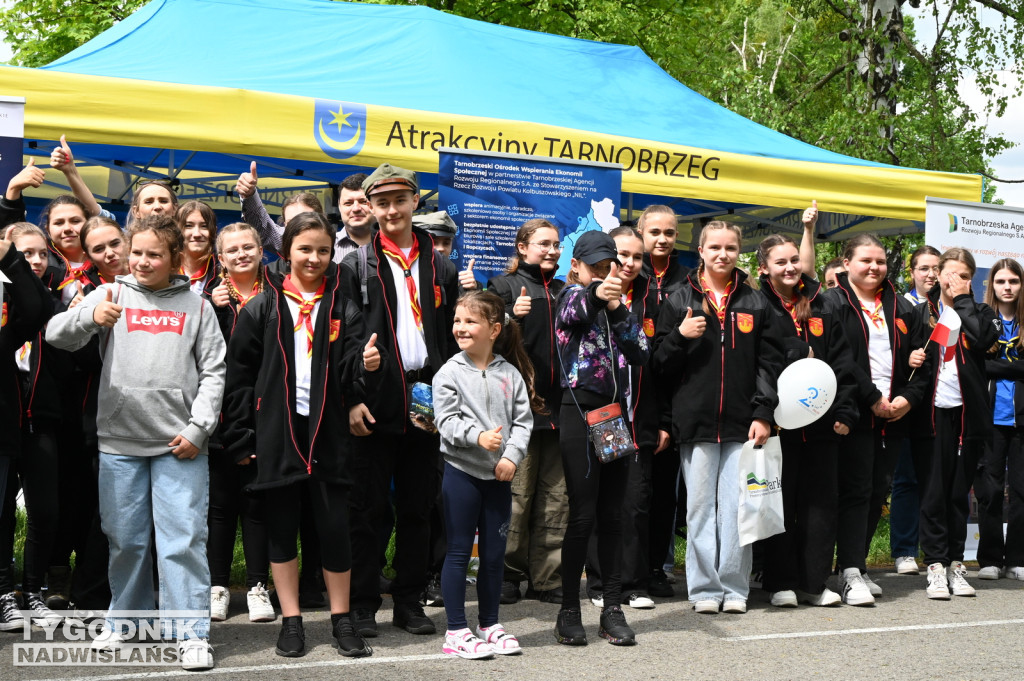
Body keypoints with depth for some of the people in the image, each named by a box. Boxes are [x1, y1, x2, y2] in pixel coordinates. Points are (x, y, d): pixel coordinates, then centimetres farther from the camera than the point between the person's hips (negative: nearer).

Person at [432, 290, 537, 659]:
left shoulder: (510, 374, 3)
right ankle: (456, 631, 11)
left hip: (499, 475, 3)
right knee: (459, 551, 3)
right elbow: (446, 421, -10)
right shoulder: (450, 373, -4)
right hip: (462, 471, -3)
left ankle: (489, 624, 25)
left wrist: (512, 456, -12)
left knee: (494, 553, 11)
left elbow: (523, 420, 2)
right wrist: (478, 436, -25)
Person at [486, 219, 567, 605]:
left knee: (556, 493, 5)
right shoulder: (505, 286, 4)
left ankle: (546, 577, 10)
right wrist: (513, 317, -21)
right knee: (518, 492, -5)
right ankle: (509, 574, 6)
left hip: (560, 403, 5)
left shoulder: (565, 291, 20)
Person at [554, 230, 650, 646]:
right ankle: (569, 611, 4)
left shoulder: (617, 305, 16)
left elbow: (641, 352, 2)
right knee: (583, 514, -5)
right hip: (580, 410, -5)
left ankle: (612, 609, 12)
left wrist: (618, 310, -10)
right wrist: (595, 293, -48)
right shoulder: (572, 296, 1)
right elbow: (575, 309, -26)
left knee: (612, 515, 6)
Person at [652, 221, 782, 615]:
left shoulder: (755, 304, 11)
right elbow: (659, 365, 6)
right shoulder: (679, 302, 8)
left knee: (737, 507, 1)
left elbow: (769, 363, 7)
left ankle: (734, 587, 10)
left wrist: (763, 413, -3)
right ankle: (704, 588, 10)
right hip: (695, 421, 0)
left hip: (742, 423, 0)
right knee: (700, 507, 3)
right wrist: (679, 337, -12)